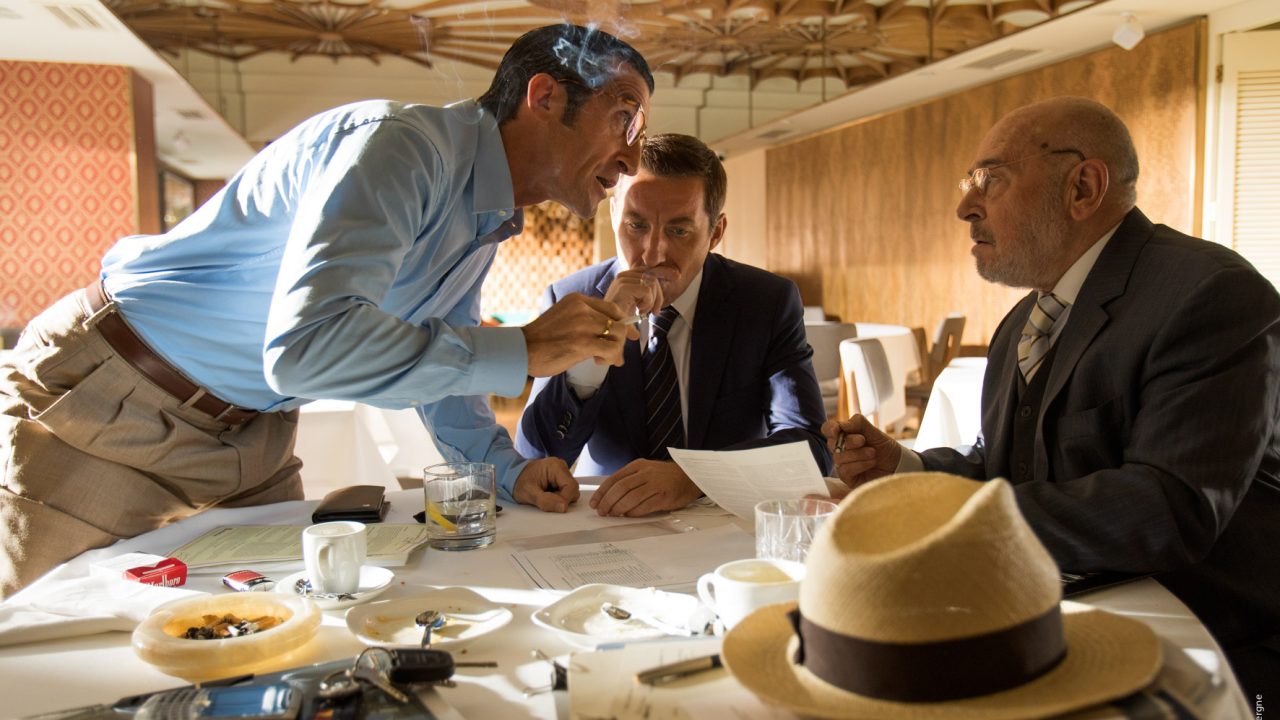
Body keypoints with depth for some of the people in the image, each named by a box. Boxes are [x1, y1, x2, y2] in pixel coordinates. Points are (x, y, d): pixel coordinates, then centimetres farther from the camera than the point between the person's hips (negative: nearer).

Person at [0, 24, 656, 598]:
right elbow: (306, 345, -41)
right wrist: (522, 350, -35)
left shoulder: (485, 219, 3)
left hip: (252, 432, 8)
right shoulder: (400, 145, -28)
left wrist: (507, 469, -2)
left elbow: (440, 357, 14)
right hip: (106, 404, -8)